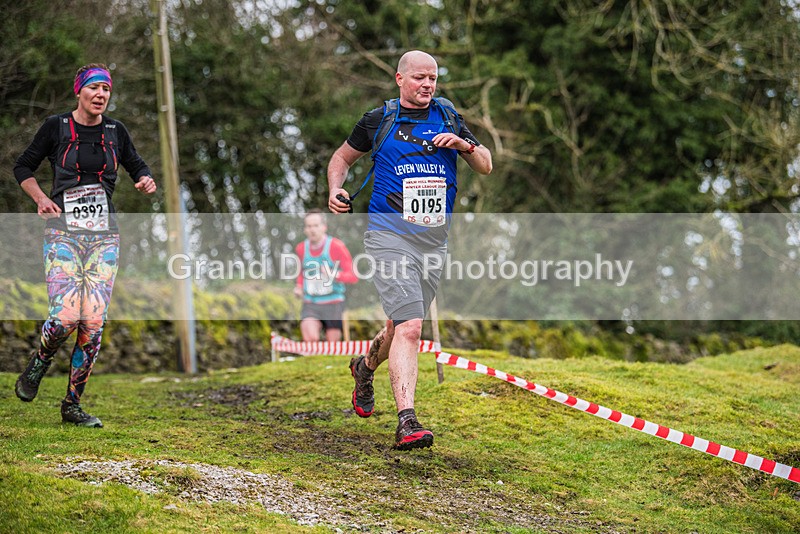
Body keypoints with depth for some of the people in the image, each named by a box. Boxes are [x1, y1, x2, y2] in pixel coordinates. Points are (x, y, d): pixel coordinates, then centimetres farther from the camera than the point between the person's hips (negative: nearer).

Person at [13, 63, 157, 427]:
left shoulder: (115, 131, 8)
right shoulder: (56, 127, 0)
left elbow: (136, 166, 22)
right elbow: (22, 167, 9)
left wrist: (145, 181, -1)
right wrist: (41, 198, -7)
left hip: (104, 236, 3)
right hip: (63, 233, -3)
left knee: (93, 323, -6)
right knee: (65, 317, -19)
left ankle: (72, 405, 7)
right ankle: (36, 367, 15)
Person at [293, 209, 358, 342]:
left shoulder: (336, 246, -8)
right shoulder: (300, 249, 5)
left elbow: (353, 276, -9)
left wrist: (335, 275, -27)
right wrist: (299, 286, 6)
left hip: (333, 304, -2)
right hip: (310, 305, 2)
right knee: (310, 338, -24)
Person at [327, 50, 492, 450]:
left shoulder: (447, 117, 11)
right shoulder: (378, 120, 4)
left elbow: (486, 167, 12)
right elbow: (343, 156, 18)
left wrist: (463, 144, -8)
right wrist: (335, 190, -1)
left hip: (435, 238, 4)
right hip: (390, 235, -4)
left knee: (403, 324, 14)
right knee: (409, 326, -18)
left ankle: (366, 367, 46)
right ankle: (406, 423, -22)